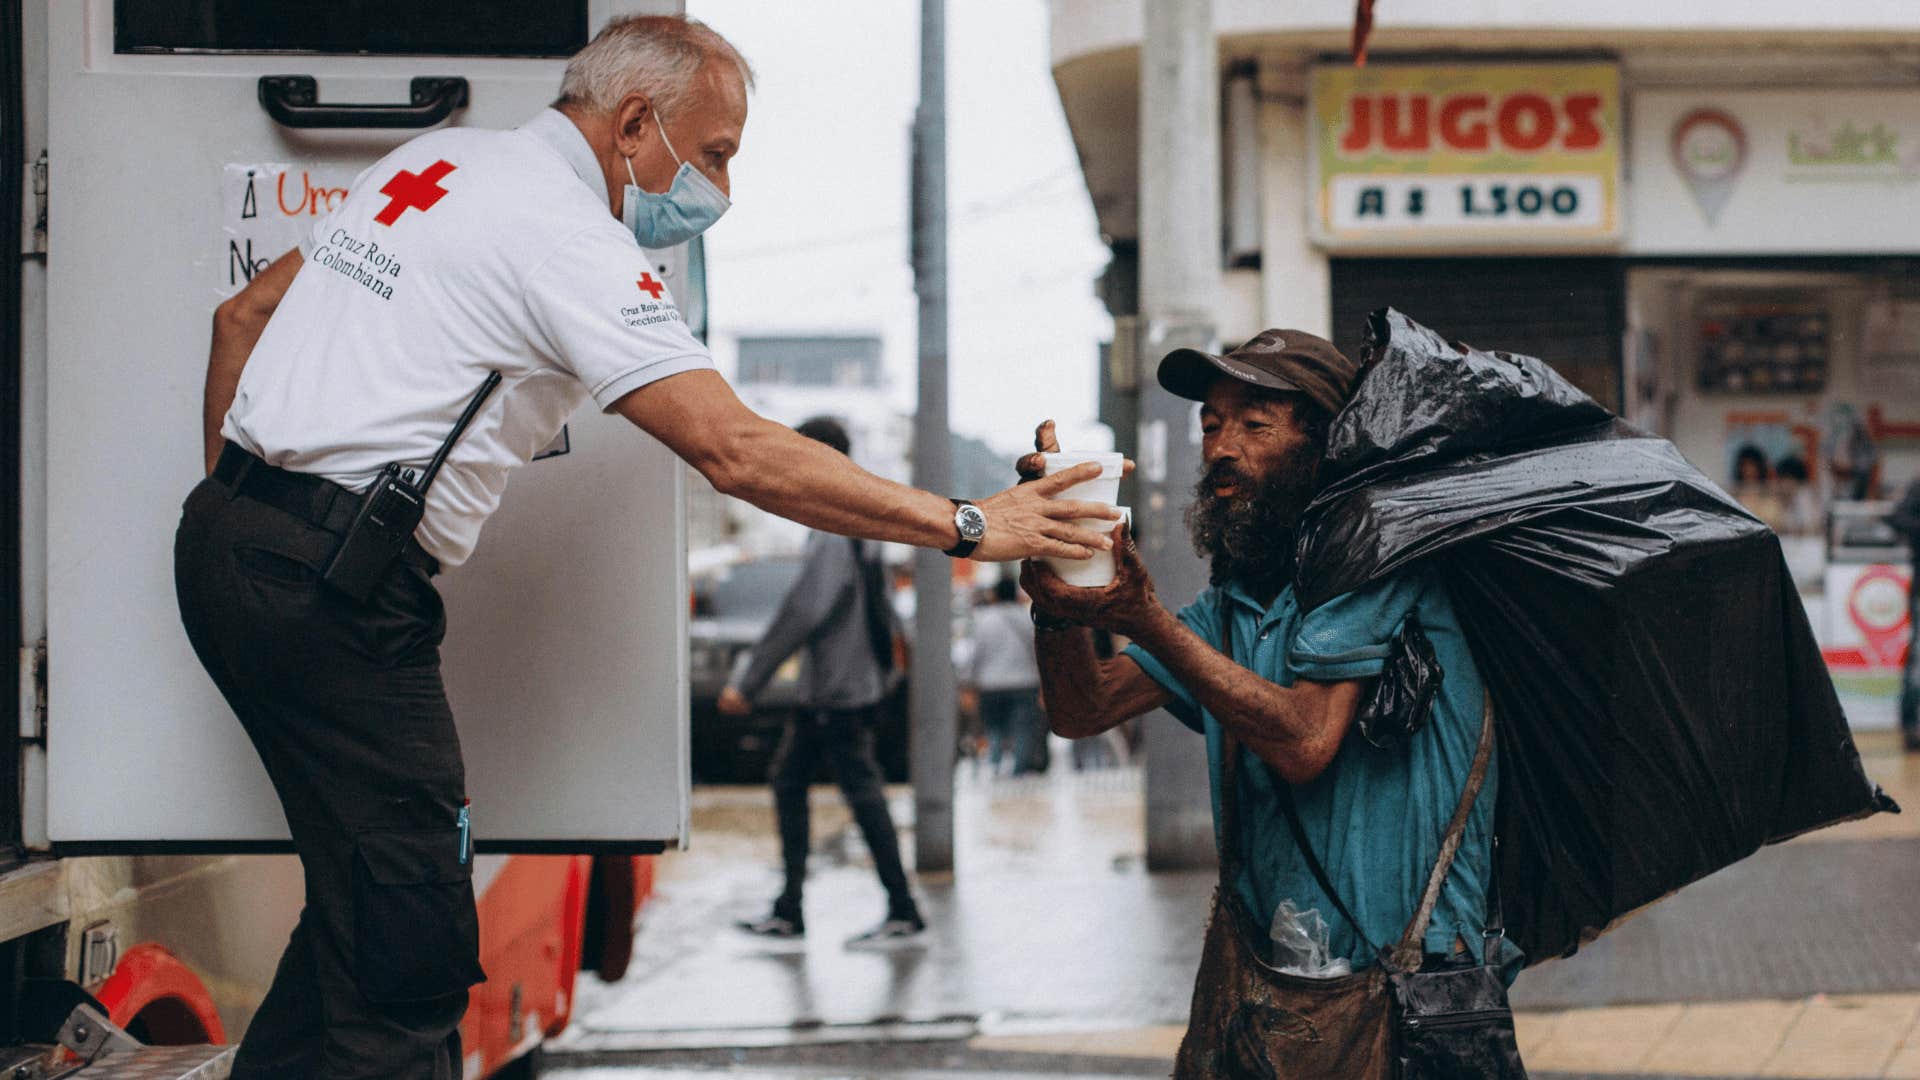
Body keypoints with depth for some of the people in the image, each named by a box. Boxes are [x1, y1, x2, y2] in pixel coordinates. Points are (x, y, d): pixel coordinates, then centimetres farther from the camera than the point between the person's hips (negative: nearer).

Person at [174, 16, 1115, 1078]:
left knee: (364, 895, 15)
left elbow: (244, 315, 23)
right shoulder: (569, 233, -10)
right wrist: (964, 526, -14)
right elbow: (735, 449, -17)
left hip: (226, 544, 9)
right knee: (409, 950, -8)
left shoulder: (436, 158, 18)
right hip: (331, 587, -9)